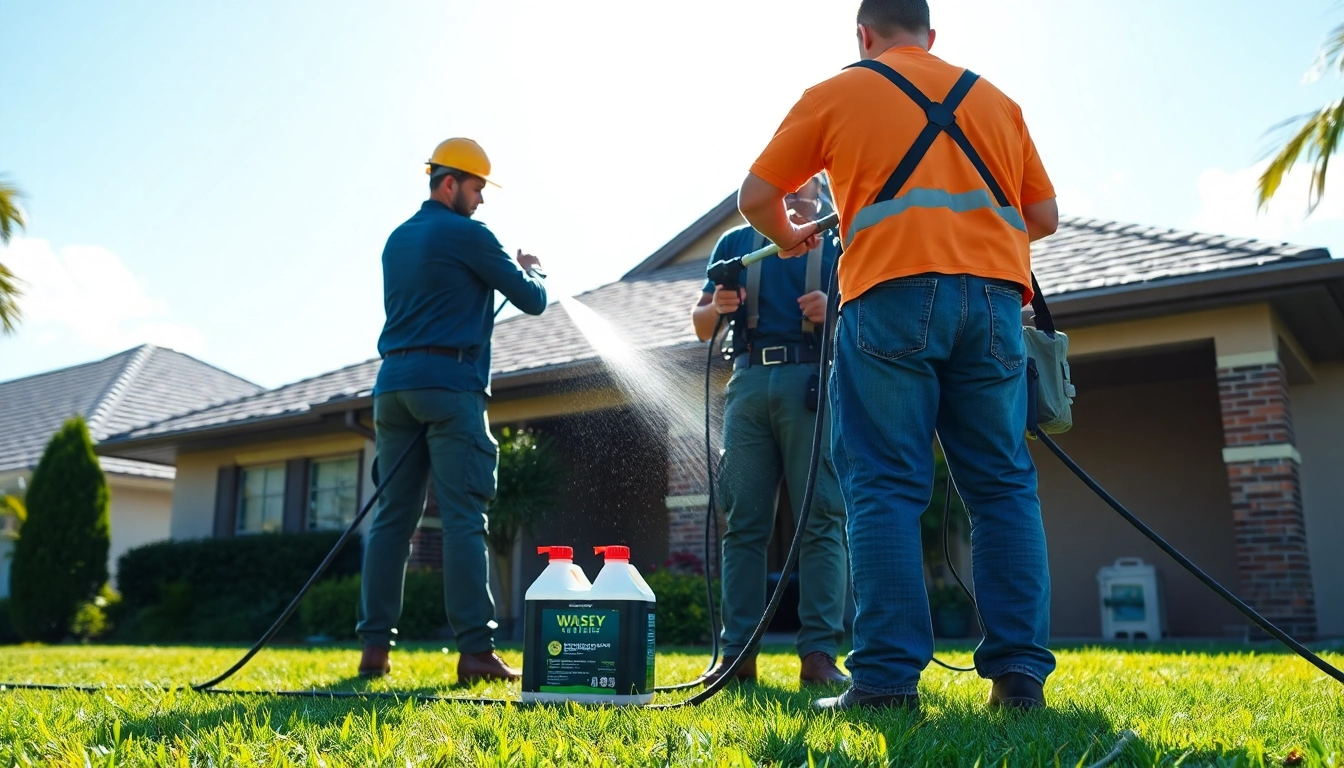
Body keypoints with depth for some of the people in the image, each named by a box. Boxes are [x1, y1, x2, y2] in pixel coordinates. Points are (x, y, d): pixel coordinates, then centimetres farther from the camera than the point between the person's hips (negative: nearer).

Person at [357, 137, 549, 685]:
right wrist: (532, 272, 23)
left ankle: (374, 647, 6)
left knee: (393, 515, 6)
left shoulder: (398, 239, 19)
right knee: (463, 517, -8)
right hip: (449, 385, -7)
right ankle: (475, 650, -10)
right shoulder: (468, 235, -3)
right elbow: (532, 301, 1)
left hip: (395, 383, 7)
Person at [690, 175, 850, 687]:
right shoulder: (736, 242, 21)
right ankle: (737, 654, 3)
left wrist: (835, 311, -12)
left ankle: (819, 654, -5)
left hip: (815, 383, -1)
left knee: (822, 519, -7)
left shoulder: (838, 241, 15)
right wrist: (718, 307, -3)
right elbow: (701, 327, 19)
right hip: (749, 381, 2)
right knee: (743, 523, -1)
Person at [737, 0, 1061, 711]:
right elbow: (1043, 216, 22)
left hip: (891, 294, -3)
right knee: (1004, 486, 6)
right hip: (994, 295, 3)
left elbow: (756, 197, 12)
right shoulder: (996, 100, 24)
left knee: (886, 487, -3)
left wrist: (789, 239, 33)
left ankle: (887, 678, -7)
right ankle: (1020, 672, 2)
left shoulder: (836, 93, 14)